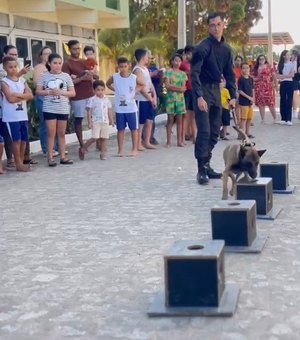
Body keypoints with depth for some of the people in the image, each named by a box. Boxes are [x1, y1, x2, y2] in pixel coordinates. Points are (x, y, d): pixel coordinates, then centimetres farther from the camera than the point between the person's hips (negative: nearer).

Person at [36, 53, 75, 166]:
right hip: (49, 109, -2)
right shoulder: (44, 76, 0)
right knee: (51, 133, -1)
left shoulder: (66, 76, 3)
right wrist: (49, 92, -17)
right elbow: (38, 91, 0)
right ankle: (50, 158, 4)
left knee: (61, 133, 10)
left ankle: (62, 157, 15)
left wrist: (61, 92, -14)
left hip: (63, 109, 2)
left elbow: (73, 93, 2)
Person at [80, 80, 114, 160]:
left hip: (105, 122, 4)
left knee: (104, 138, 3)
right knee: (95, 138, -10)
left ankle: (103, 153, 9)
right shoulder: (92, 100, -3)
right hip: (95, 122, -4)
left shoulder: (107, 100, 9)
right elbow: (89, 112, -3)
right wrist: (89, 123, -8)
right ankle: (84, 147, 10)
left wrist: (111, 121, 10)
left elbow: (109, 111, 14)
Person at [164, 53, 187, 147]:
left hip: (180, 98, 3)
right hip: (170, 98, -3)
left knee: (179, 120, 4)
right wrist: (178, 88, -7)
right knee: (170, 120, -3)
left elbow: (183, 88, 2)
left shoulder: (183, 74, 11)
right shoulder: (168, 72, 2)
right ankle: (168, 141, -1)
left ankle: (179, 141, 8)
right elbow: (167, 86, -7)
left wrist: (172, 87, -10)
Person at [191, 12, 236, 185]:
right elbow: (194, 73, -19)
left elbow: (229, 74, 13)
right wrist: (199, 97, -28)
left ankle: (207, 165, 19)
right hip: (203, 90, -7)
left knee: (215, 132, 9)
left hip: (216, 89, 7)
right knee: (204, 131, -11)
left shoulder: (226, 49, 7)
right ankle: (201, 169, -6)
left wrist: (233, 96, 6)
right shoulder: (203, 48, -14)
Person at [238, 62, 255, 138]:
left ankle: (247, 132, 20)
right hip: (243, 101, -7)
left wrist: (253, 98, 1)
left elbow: (252, 90, 14)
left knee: (250, 118, 11)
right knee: (244, 118, -5)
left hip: (250, 101, 7)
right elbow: (240, 91, -13)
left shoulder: (250, 79, 9)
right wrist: (248, 97, -16)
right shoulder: (241, 79, -9)